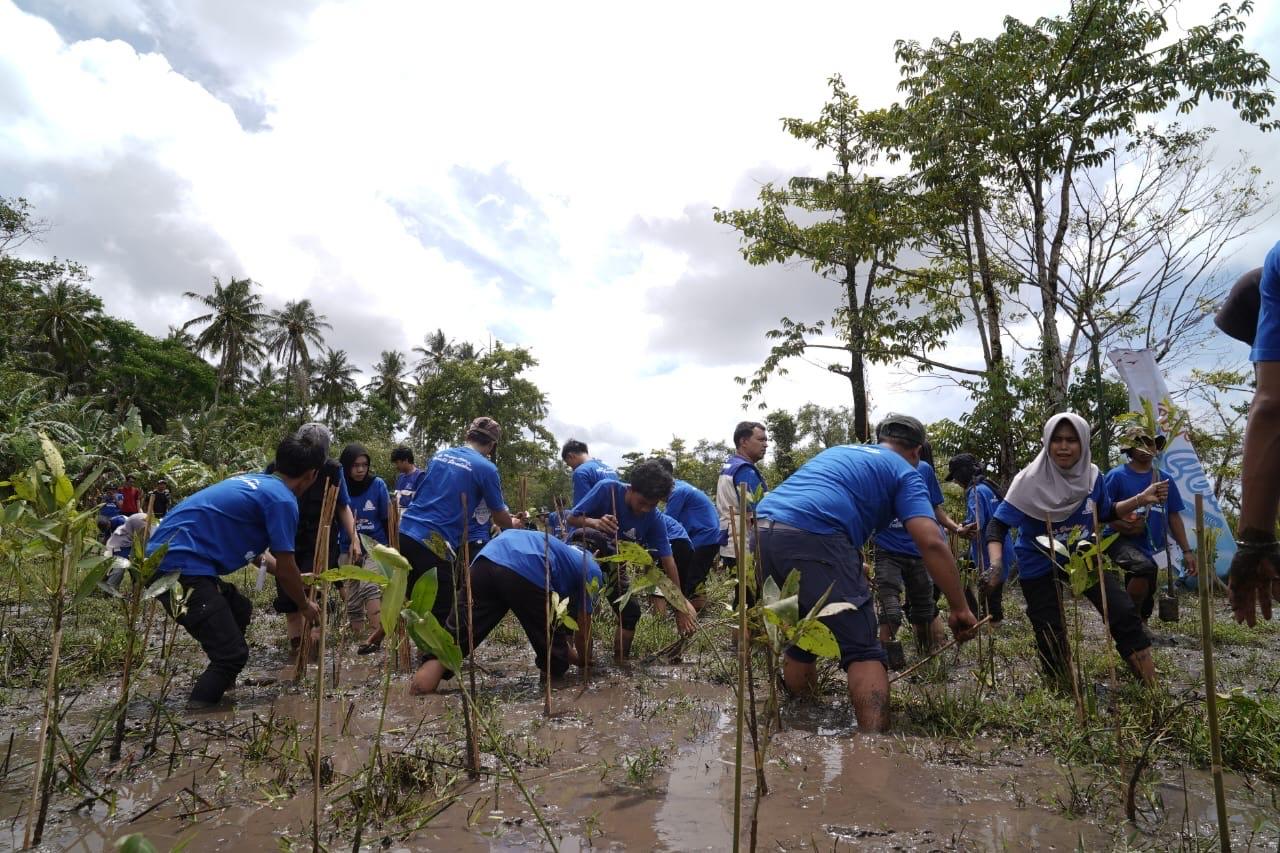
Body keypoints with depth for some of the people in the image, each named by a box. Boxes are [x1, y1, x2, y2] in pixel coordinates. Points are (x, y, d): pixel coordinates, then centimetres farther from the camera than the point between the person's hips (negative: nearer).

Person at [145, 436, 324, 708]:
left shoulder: (254, 481, 17)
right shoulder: (282, 499, -11)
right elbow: (285, 568, -6)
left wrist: (293, 579, 41)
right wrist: (304, 605, 13)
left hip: (166, 558, 10)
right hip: (180, 566, -10)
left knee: (239, 610, 26)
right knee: (233, 653, -8)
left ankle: (217, 690, 35)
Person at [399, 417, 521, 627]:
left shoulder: (439, 455, 15)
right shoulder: (486, 468, -4)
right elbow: (500, 518, 5)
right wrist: (512, 525, 28)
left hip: (404, 533, 7)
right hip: (435, 544, -7)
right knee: (440, 614, 3)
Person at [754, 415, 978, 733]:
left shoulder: (839, 450, 34)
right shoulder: (904, 472, 15)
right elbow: (931, 543, 1)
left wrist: (853, 567, 50)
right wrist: (960, 609, 6)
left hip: (764, 530, 7)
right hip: (812, 536, -7)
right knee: (863, 650, 1)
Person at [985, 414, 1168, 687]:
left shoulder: (1091, 476, -9)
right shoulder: (1031, 480, -24)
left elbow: (1107, 513, 11)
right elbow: (997, 525, -27)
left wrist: (1140, 500, -6)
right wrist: (996, 565, -43)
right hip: (1038, 566, -4)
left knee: (1124, 612, -4)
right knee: (1050, 635, 2)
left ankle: (1151, 687, 14)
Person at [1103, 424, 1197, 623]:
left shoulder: (1165, 479, 11)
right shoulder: (1116, 476, -3)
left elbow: (1174, 517, 14)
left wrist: (1186, 551, 10)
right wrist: (1123, 526, -20)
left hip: (1154, 547, 6)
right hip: (1122, 541, -5)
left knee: (1145, 604, 8)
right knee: (1146, 568, -35)